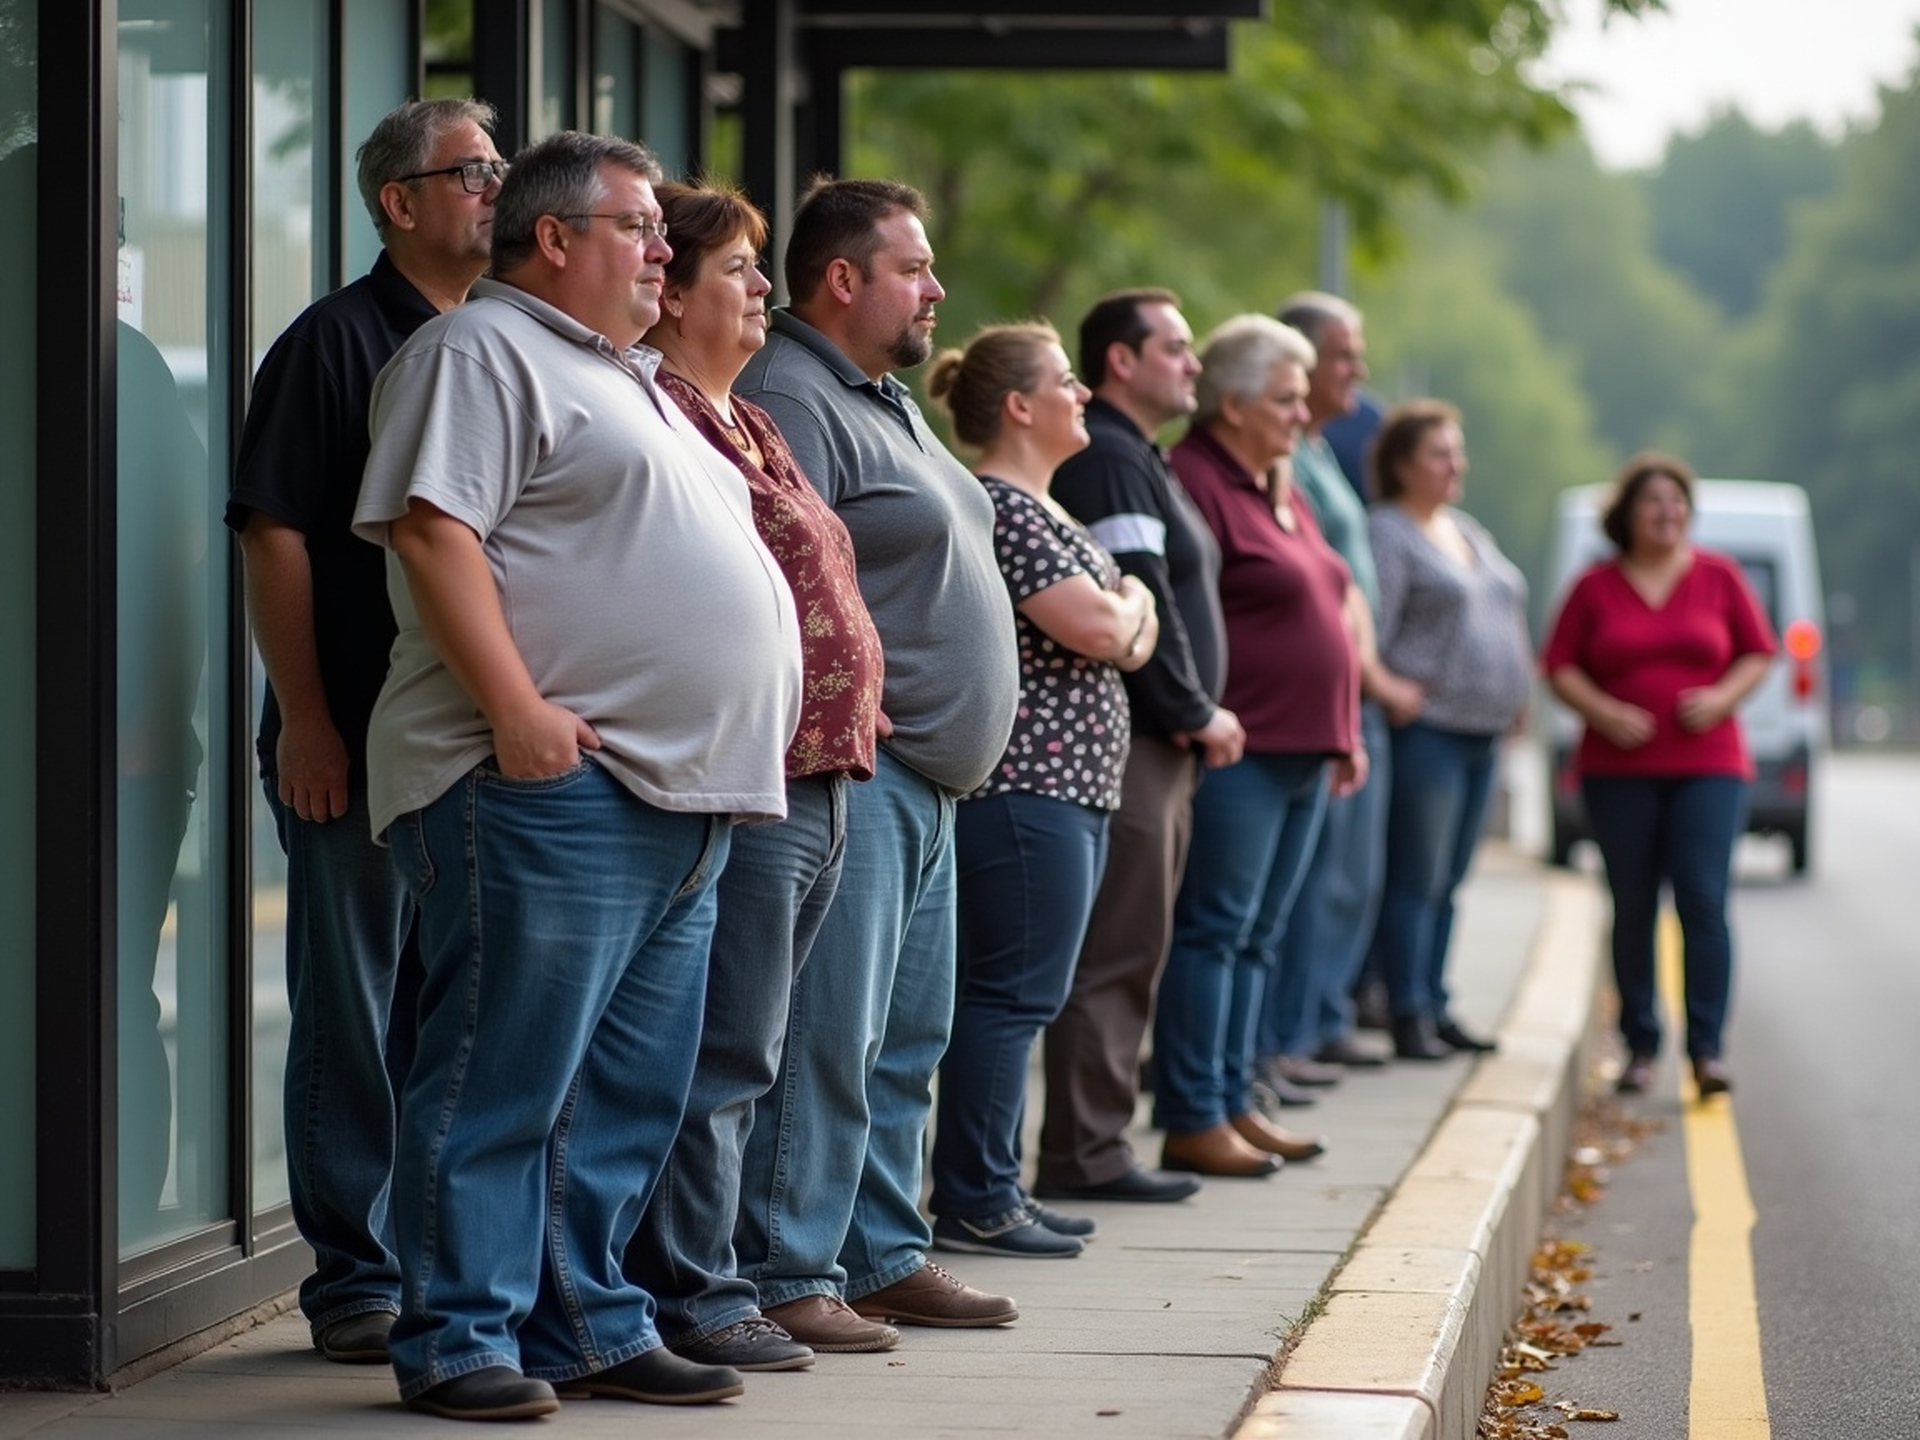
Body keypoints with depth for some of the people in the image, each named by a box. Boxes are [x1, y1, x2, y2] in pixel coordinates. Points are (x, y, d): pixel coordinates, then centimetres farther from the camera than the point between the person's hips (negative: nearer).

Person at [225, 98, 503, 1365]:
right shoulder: (336, 342, -5)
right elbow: (276, 537, -9)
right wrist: (302, 720, -14)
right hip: (357, 740, -6)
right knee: (357, 1012, 0)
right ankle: (358, 1278, 6)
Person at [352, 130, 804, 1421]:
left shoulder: (628, 379, 26)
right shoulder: (482, 352, -4)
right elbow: (432, 528, -16)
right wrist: (517, 707, -23)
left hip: (680, 794, 10)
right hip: (552, 785, -10)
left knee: (632, 1092, 11)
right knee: (506, 1077, -8)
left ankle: (591, 1325, 18)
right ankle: (461, 1339, -3)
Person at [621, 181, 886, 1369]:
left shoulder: (749, 424, 22)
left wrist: (853, 710, 21)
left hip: (817, 780, 10)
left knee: (740, 1052, 12)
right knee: (723, 1053, -7)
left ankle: (695, 1279, 17)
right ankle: (695, 1294, -2)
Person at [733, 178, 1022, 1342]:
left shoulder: (890, 403, 20)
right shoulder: (789, 400, -13)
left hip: (925, 777, 11)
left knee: (909, 1036, 14)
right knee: (828, 1035, -10)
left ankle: (886, 1257, 22)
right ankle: (787, 1276, -7)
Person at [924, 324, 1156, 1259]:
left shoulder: (1035, 507, 20)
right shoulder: (999, 507, -13)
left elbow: (1129, 638, 21)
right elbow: (1093, 628, -21)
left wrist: (1127, 618, -1)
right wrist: (1131, 604, 1)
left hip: (1063, 785, 11)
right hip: (1027, 784, -11)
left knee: (1018, 994, 12)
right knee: (1011, 992, -9)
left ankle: (992, 1189, 17)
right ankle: (974, 1205, -7)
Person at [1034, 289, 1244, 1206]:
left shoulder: (1140, 459, 22)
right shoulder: (1107, 459, -12)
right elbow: (1139, 603, -20)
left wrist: (1195, 715, 9)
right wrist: (1198, 713, -13)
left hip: (1156, 744, 11)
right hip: (1128, 744, -11)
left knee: (1130, 955, 12)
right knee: (1114, 952, -9)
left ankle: (1093, 1146, 17)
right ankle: (1083, 1155, -6)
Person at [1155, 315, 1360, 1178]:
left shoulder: (1280, 491, 19)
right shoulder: (1196, 482, -12)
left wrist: (1343, 733, 22)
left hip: (1302, 750, 10)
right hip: (1239, 749, -10)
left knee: (1259, 936, 12)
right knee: (1214, 929, -7)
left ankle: (1233, 1104, 18)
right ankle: (1191, 1122, -4)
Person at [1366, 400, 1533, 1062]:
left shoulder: (1466, 531, 19)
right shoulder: (1387, 533, -8)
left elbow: (1508, 612, 25)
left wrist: (1516, 696, 15)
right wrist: (1391, 692, -18)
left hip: (1482, 732, 9)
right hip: (1427, 728, -9)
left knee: (1448, 882, 12)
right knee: (1417, 880, -6)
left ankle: (1436, 1008, 17)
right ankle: (1409, 1018, -4)